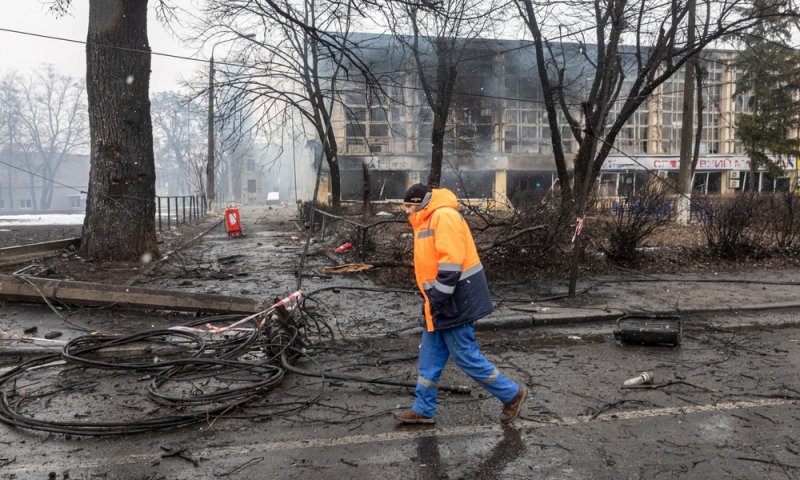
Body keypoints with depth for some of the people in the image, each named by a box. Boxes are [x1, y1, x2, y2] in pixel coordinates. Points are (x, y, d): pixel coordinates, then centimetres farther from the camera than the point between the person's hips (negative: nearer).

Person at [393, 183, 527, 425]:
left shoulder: (444, 216, -18)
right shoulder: (428, 221, 15)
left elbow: (451, 264, -25)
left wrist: (436, 300, -22)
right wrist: (433, 301, 15)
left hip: (455, 301, -10)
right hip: (442, 302, 10)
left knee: (465, 356, -1)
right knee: (430, 357, 13)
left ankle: (512, 394, 15)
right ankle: (423, 410, 23)